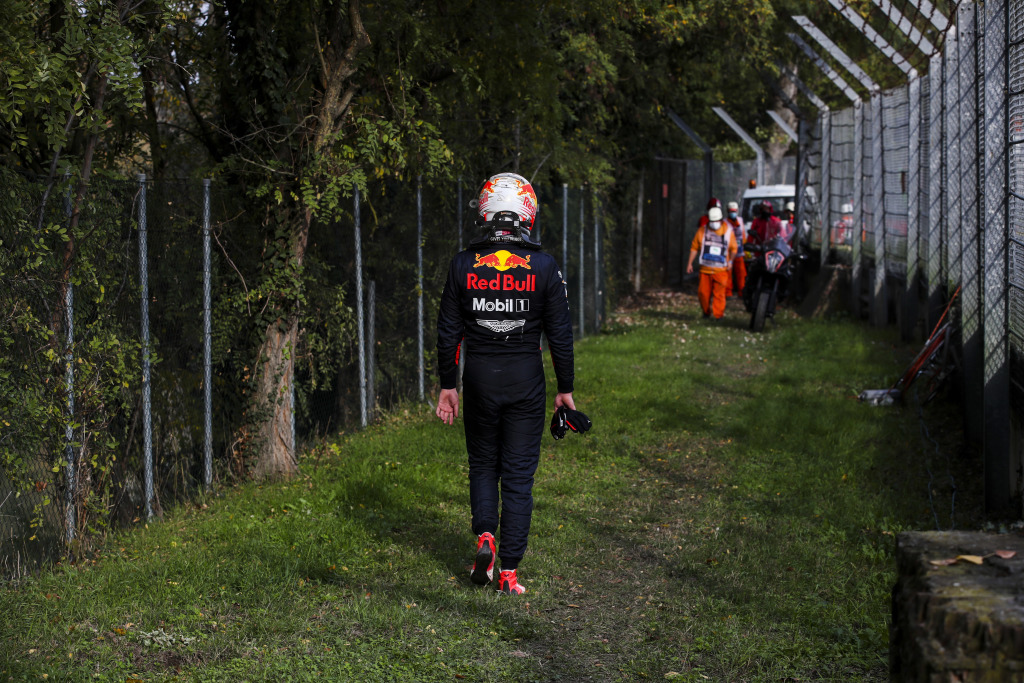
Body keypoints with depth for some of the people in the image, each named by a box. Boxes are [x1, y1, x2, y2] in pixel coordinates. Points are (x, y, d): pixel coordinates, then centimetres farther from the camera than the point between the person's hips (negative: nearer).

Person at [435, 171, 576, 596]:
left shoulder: (464, 265, -5)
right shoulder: (543, 267, -7)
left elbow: (448, 332, 0)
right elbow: (560, 334, -3)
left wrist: (447, 385, 10)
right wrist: (565, 388, 7)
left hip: (480, 376, 1)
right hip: (526, 378, -1)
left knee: (483, 464, 20)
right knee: (519, 474, 6)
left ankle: (485, 536, 0)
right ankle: (509, 570, 6)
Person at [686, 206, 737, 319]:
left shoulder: (728, 231, 2)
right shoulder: (702, 231, 4)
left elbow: (733, 248, 10)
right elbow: (694, 248, 10)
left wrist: (730, 261, -4)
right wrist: (690, 263, 8)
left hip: (721, 270, -2)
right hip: (705, 269, 2)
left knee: (719, 293, -7)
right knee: (703, 292, 2)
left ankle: (718, 314, 0)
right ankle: (706, 311, 23)